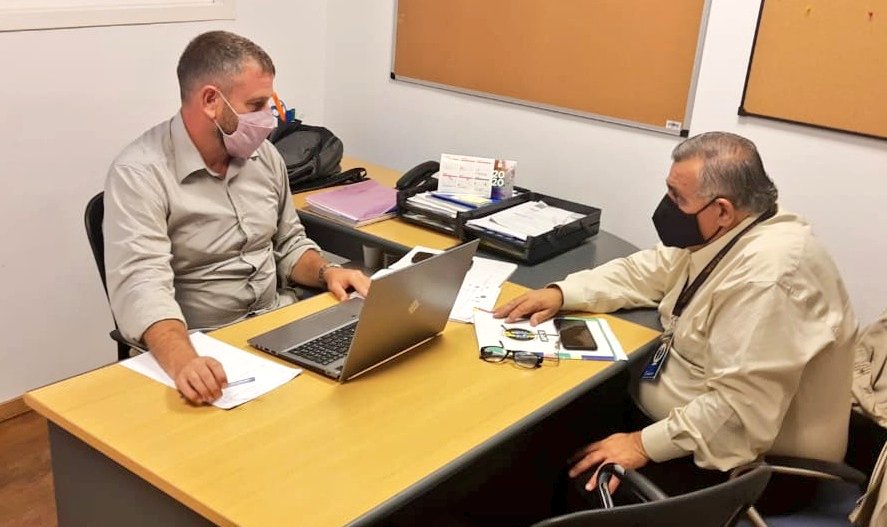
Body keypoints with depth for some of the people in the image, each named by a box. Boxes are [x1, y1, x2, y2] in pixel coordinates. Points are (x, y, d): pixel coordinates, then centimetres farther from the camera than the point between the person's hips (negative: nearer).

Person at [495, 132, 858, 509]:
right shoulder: (714, 235, -1)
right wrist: (562, 293, -2)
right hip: (680, 418, 9)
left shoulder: (768, 275, -31)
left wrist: (645, 445, -25)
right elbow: (642, 273, 11)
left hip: (733, 465, -9)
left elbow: (739, 411, -33)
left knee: (578, 481, -13)